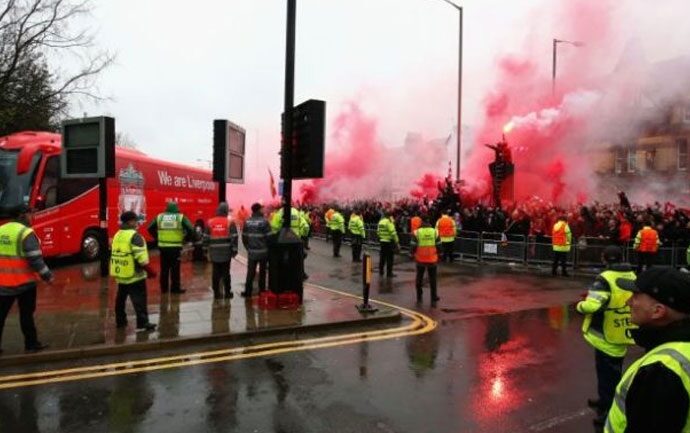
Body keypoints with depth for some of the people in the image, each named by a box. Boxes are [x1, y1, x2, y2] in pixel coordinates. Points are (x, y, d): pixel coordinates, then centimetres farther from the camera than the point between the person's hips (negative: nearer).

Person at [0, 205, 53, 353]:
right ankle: (31, 344, 15)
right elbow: (35, 259, -18)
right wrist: (47, 276, -9)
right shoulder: (26, 233, -15)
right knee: (26, 314, 7)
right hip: (24, 282, -5)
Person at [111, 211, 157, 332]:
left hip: (120, 273, 9)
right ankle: (142, 323, -5)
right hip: (134, 274, -9)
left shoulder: (117, 235, 11)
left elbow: (117, 254, 17)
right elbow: (141, 257, -21)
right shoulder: (134, 236, -16)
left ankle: (120, 321, 28)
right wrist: (150, 270, -15)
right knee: (139, 300, -5)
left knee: (121, 298, 18)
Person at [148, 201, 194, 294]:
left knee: (164, 268, 12)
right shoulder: (181, 217, -1)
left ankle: (164, 288, 18)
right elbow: (190, 229, -8)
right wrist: (185, 238, 7)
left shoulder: (159, 217, 7)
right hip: (175, 247, -3)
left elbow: (150, 228, 7)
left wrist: (157, 238, 16)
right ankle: (175, 288, 6)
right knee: (175, 268, 3)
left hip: (163, 247, 3)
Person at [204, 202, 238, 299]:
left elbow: (206, 238, 6)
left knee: (215, 273, 7)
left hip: (214, 253, 2)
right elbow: (234, 237, -8)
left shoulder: (210, 222, 4)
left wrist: (207, 250, 16)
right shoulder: (230, 222, -5)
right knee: (226, 273, 5)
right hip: (226, 252, -2)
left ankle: (216, 293, 10)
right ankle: (227, 292, 9)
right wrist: (234, 250, -2)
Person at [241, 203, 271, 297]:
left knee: (250, 272, 8)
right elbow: (269, 237, -11)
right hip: (263, 251, -3)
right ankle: (261, 291, 15)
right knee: (262, 272, 10)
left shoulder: (247, 222, 1)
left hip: (251, 251, 3)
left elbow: (244, 237, 5)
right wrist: (268, 248, 4)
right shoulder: (264, 221, -12)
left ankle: (248, 291, 9)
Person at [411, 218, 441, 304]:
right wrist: (437, 255, 18)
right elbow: (439, 246, 1)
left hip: (420, 259, -1)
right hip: (432, 260, 1)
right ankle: (434, 299, 14)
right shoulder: (435, 232, -4)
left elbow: (413, 246, -8)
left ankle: (419, 297, 24)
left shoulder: (416, 232, -11)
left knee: (419, 278, 16)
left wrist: (412, 254, 11)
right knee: (432, 279, 12)